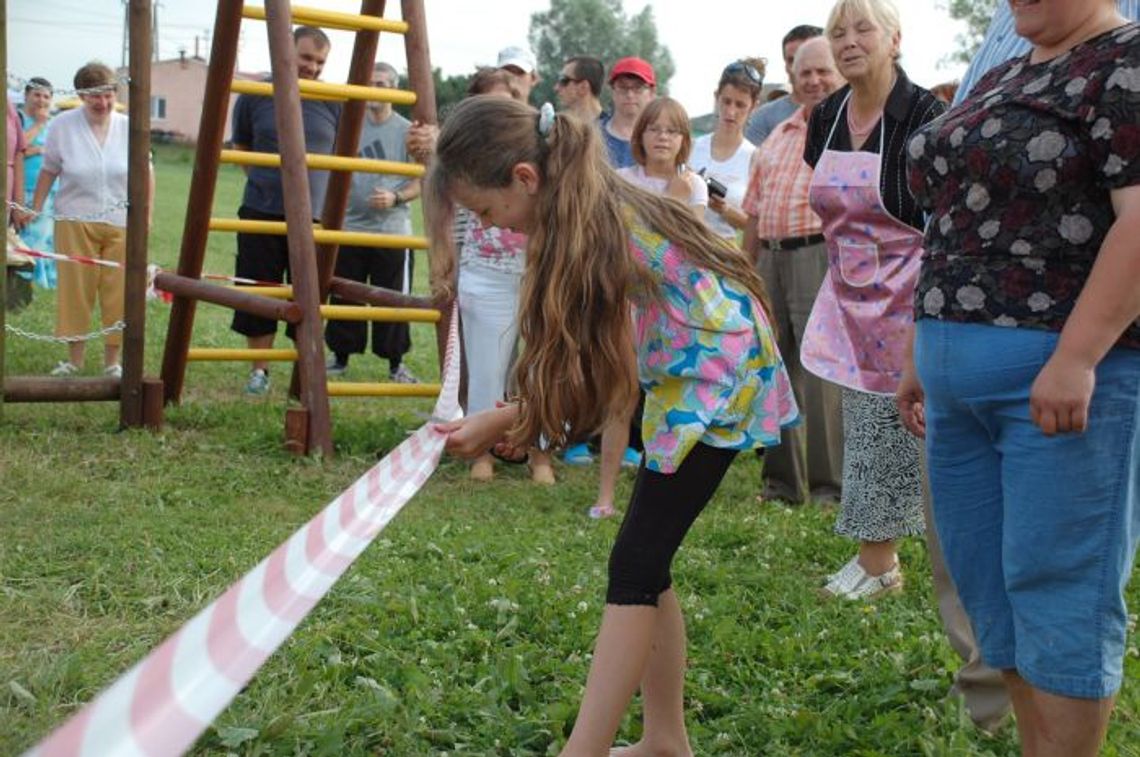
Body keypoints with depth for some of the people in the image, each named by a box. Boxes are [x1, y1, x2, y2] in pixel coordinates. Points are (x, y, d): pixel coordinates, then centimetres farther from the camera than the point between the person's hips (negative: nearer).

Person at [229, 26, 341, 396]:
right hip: (261, 213, 0)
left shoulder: (334, 104, 2)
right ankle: (259, 370, 17)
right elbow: (241, 149, 14)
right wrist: (267, 181, 6)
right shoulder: (255, 97, 1)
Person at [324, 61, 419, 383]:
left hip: (392, 230, -2)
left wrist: (395, 197, -16)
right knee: (344, 296, 7)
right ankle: (340, 357, 22)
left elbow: (421, 182, 1)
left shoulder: (407, 131, 0)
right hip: (350, 227, 3)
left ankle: (396, 363, 14)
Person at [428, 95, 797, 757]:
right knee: (646, 560, 10)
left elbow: (594, 375, -20)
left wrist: (497, 424, -12)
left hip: (719, 371, -9)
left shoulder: (594, 226, -25)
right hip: (685, 376, 9)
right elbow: (581, 362, 4)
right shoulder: (587, 206, 2)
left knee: (636, 565, -10)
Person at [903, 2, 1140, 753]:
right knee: (989, 584, 11)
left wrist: (1076, 359, -25)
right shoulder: (1001, 79, 19)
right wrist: (927, 352, 20)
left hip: (1064, 372, -9)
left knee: (1055, 585, -4)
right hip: (963, 376, 9)